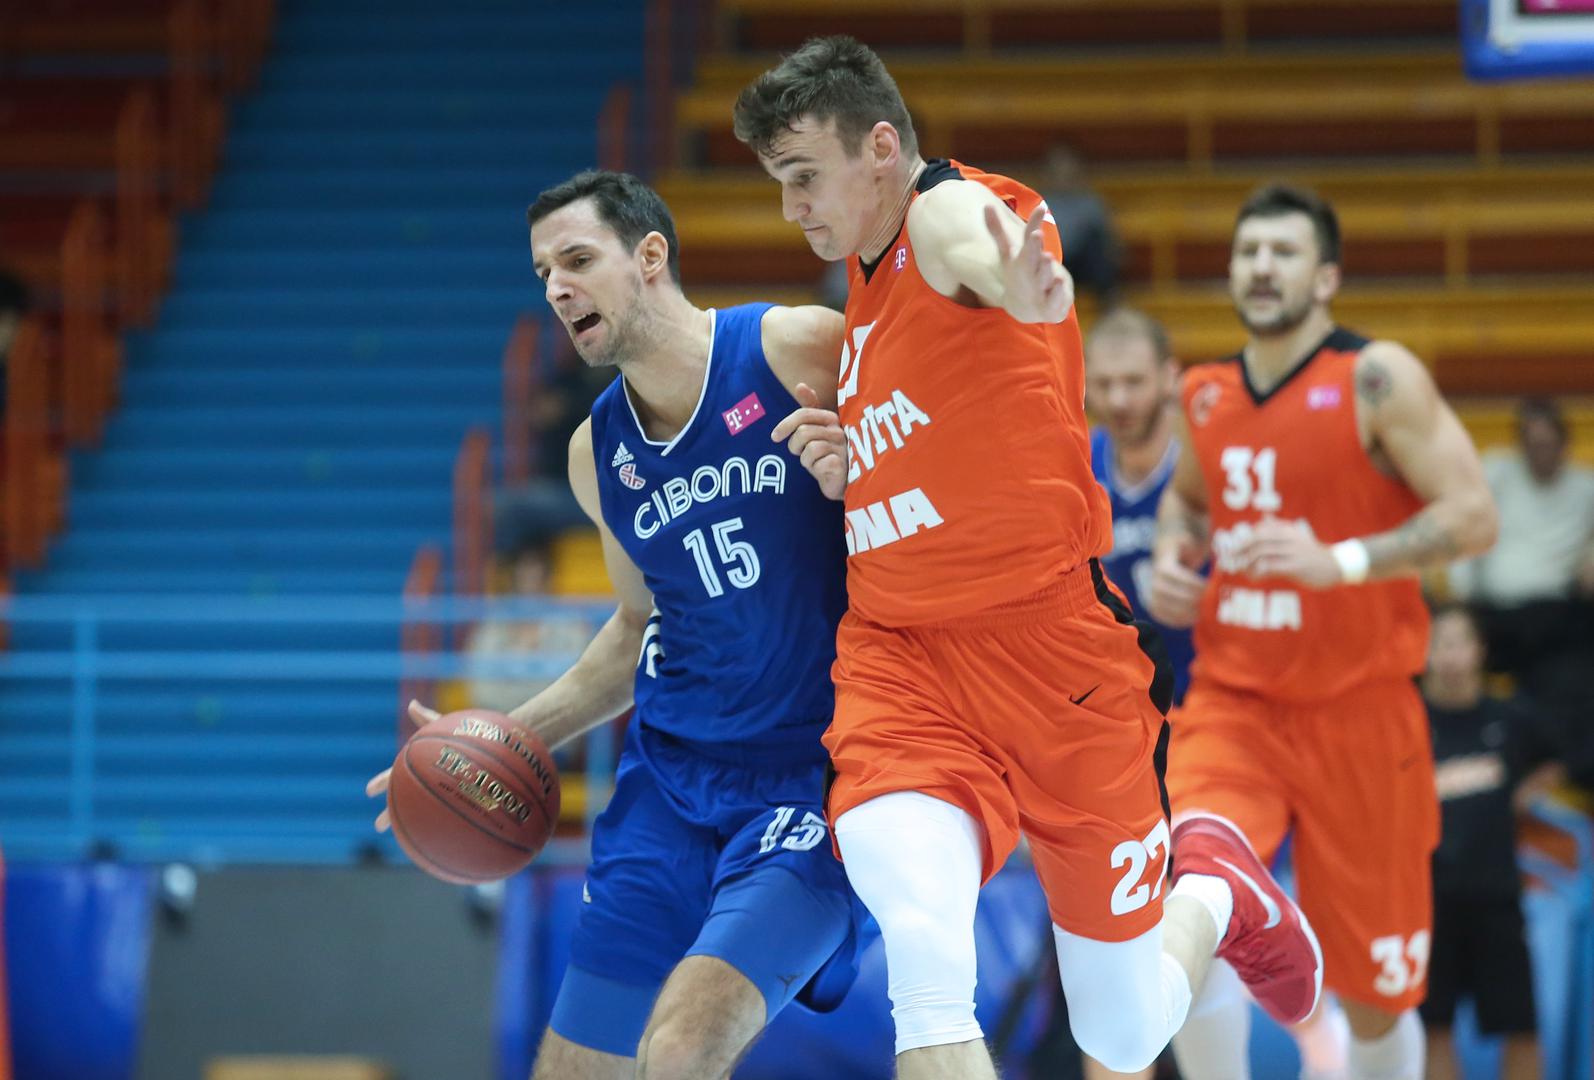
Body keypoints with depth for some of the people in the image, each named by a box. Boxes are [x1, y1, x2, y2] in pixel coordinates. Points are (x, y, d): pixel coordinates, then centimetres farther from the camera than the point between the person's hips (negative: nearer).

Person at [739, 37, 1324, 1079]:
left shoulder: (949, 212, -12)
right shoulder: (869, 281, 14)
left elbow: (989, 250, -40)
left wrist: (1026, 291, -66)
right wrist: (845, 463, 6)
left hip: (1053, 643, -6)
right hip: (899, 656, 6)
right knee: (923, 949, -25)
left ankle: (1218, 893, 39)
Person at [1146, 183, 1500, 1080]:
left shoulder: (1378, 381, -9)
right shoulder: (1207, 395, 7)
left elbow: (1473, 516, -15)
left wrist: (1340, 561, -26)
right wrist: (1174, 554, 6)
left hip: (1356, 711, -3)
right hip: (1232, 702, 3)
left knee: (1377, 993, 6)